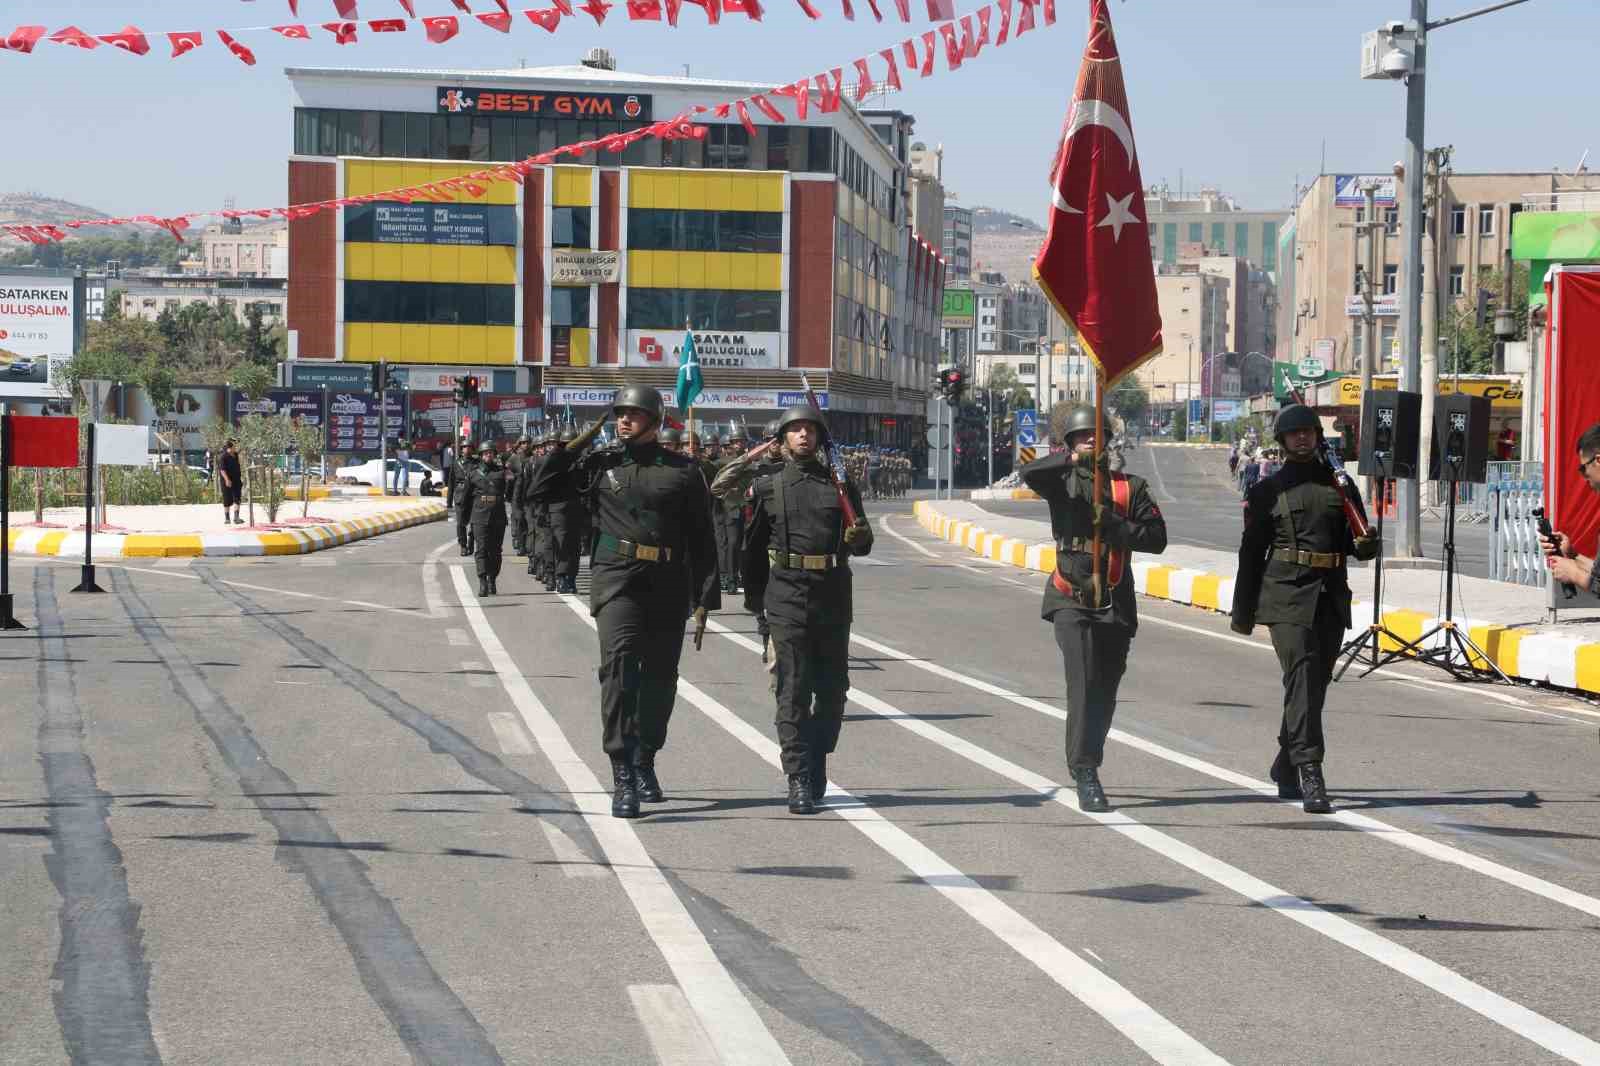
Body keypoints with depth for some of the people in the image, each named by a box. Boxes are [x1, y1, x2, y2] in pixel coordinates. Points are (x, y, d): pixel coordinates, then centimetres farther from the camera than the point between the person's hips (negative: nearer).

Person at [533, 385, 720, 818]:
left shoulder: (682, 471, 6)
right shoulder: (600, 464, 8)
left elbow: (702, 539, 6)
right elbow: (541, 490, 10)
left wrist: (704, 600, 1)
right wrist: (571, 448, 1)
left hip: (668, 587, 2)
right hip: (617, 579, -2)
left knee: (660, 677, 12)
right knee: (619, 667, -18)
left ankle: (645, 765, 32)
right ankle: (623, 777, -22)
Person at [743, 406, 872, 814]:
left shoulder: (841, 484, 10)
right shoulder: (768, 487, 6)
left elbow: (863, 544, 11)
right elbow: (754, 548, 12)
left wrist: (858, 536, -11)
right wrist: (755, 600, 13)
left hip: (834, 597, 2)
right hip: (787, 594, -2)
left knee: (833, 688, 7)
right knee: (794, 689, -8)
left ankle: (816, 762, 26)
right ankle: (799, 779, -8)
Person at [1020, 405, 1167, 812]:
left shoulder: (1130, 487, 9)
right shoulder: (1062, 482, 6)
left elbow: (1157, 537, -1)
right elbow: (1030, 474, -16)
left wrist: (1115, 525, -14)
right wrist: (1071, 458, -24)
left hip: (1115, 603, 3)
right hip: (1071, 599, -3)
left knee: (1105, 691, 10)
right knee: (1083, 680, -19)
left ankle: (1085, 764, 28)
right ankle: (1085, 773, -21)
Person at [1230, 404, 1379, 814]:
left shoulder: (1339, 485, 14)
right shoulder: (1268, 491, 5)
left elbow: (1358, 543, 16)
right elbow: (1251, 552, 7)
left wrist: (1365, 544, -9)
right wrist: (1243, 611, 6)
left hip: (1331, 599, 4)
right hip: (1287, 595, -4)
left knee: (1315, 684, 9)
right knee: (1302, 678, -16)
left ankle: (1286, 769, 26)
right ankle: (1310, 774, -22)